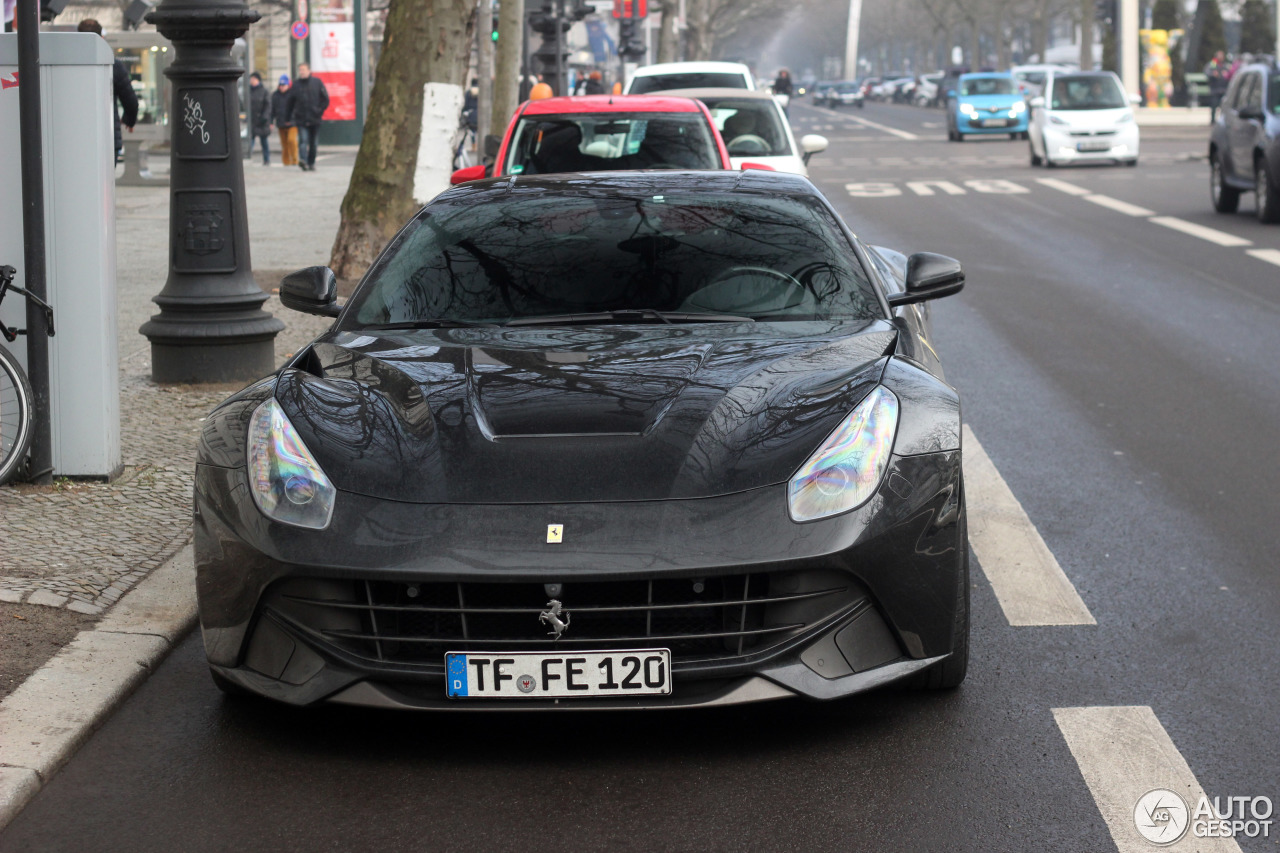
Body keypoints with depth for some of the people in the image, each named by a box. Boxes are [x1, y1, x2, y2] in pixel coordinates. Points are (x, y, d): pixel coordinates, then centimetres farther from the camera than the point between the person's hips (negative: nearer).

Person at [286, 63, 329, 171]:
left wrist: (320, 110, -4)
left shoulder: (317, 82, 2)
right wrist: (291, 116, 8)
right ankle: (303, 160, -29)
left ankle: (311, 163, 19)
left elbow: (325, 98, 6)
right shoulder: (296, 84, 4)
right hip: (301, 119, -1)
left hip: (314, 119, 1)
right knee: (303, 140, -17)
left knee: (313, 143, 8)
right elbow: (291, 101, 12)